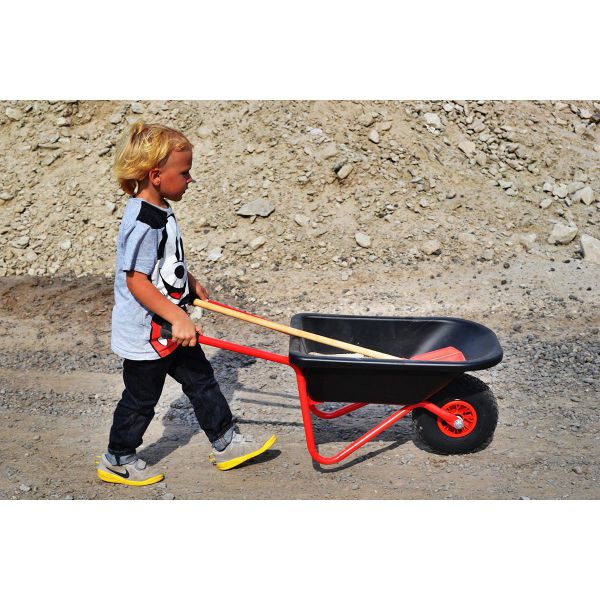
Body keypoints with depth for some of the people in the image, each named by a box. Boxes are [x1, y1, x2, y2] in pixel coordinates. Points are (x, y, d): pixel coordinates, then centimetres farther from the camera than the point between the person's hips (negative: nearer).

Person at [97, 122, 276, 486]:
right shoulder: (143, 222, -25)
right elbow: (136, 281, -29)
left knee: (201, 380, 16)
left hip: (170, 326, 10)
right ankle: (117, 461, 29)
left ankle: (226, 443, 28)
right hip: (147, 331, -9)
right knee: (141, 397, 8)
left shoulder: (160, 212, 6)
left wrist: (191, 284, 33)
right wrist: (177, 318, -33)